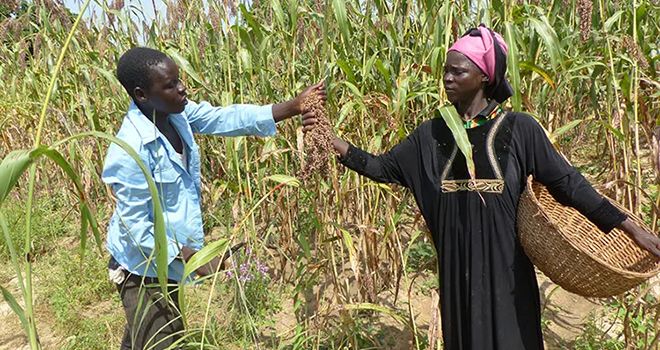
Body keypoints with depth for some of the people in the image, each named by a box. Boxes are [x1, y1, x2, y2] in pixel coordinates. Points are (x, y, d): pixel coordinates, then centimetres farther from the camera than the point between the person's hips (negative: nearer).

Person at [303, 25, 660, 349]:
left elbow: (566, 181, -4)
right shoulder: (432, 133, 3)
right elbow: (383, 168, 3)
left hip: (503, 264, -3)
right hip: (457, 265, 3)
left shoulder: (519, 129, -6)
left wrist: (630, 227, -5)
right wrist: (332, 140, -8)